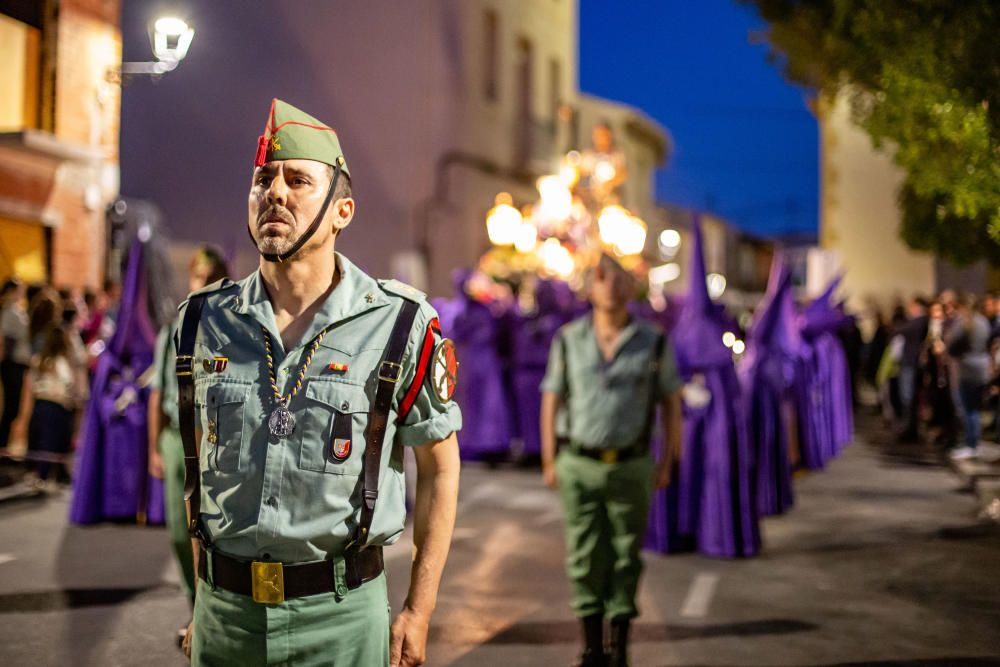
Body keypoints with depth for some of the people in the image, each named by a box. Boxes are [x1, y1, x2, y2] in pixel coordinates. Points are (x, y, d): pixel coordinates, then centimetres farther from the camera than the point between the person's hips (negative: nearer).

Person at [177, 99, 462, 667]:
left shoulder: (400, 326, -8)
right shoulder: (203, 320, 2)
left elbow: (440, 468, 0)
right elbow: (196, 468, 10)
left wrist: (418, 611, -3)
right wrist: (200, 602, 11)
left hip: (341, 614, -2)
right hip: (223, 612, 3)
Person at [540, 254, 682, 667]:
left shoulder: (654, 342, -5)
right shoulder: (569, 339, -3)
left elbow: (672, 403, 3)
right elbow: (551, 401, 4)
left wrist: (667, 464, -1)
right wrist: (549, 462, 1)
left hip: (630, 467, 0)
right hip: (579, 467, 1)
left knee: (625, 559, 5)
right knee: (585, 559, 3)